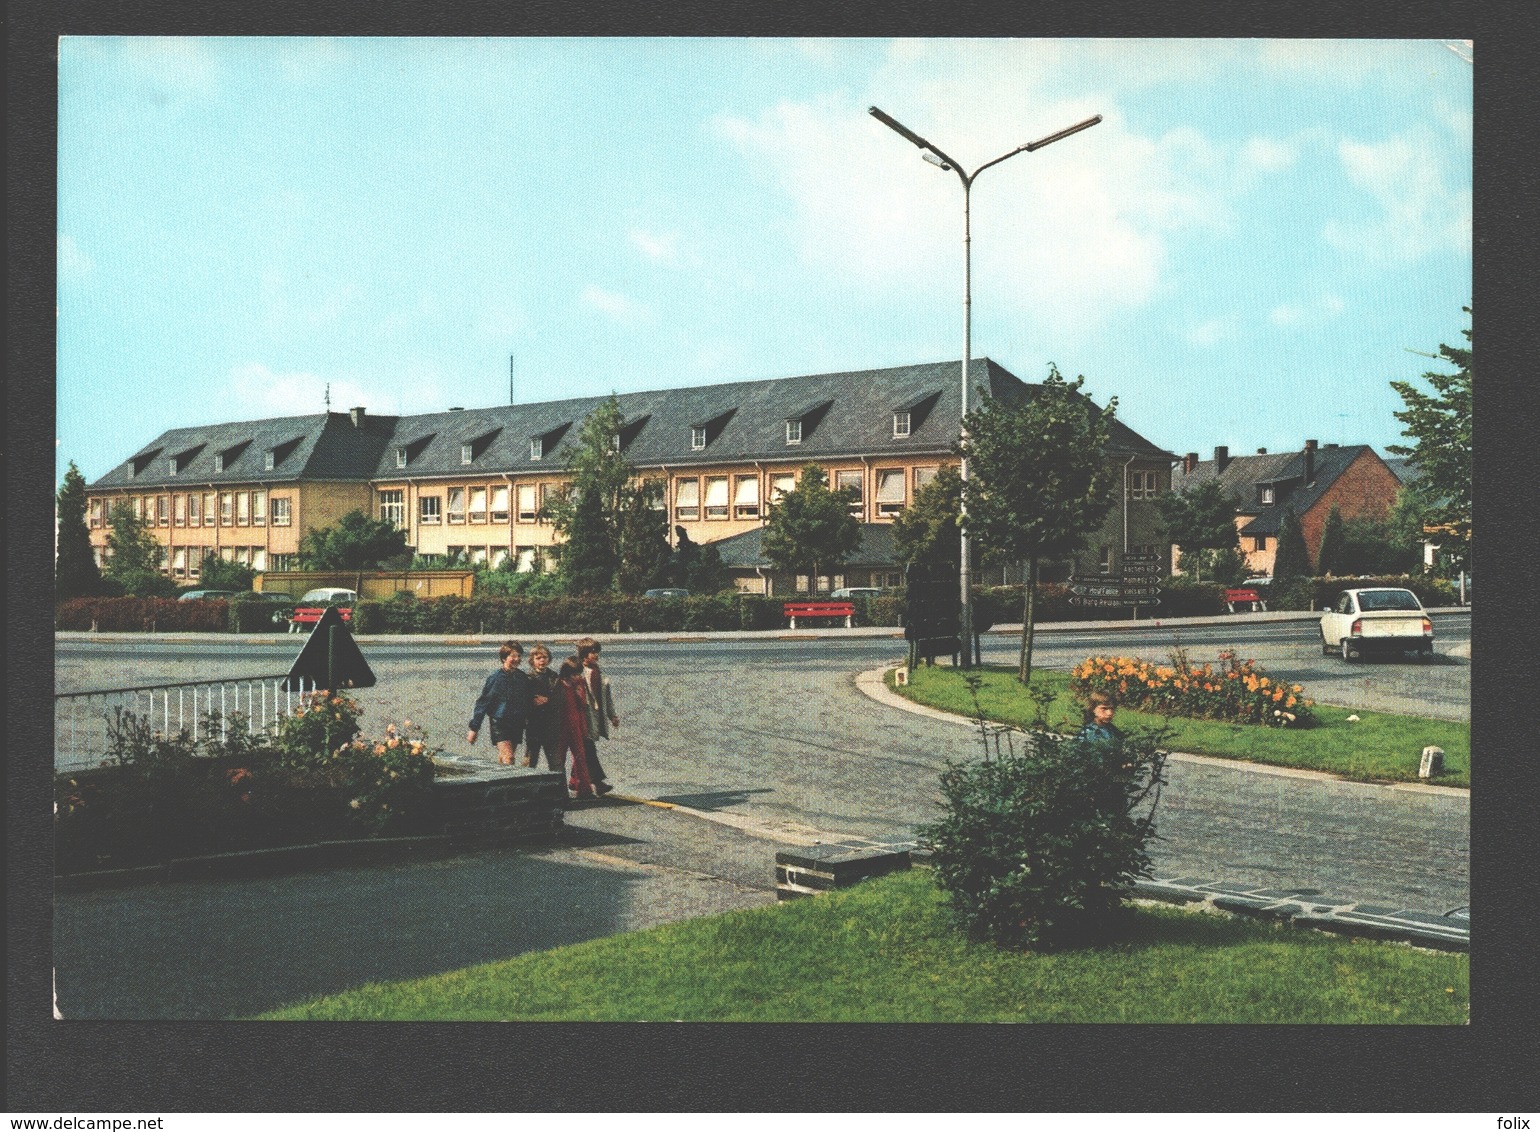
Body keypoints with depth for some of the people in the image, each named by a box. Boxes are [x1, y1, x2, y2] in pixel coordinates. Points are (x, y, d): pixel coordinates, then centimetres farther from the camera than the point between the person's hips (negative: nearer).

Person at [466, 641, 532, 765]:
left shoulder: (522, 678, 6)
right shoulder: (496, 678, -8)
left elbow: (527, 703, 16)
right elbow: (482, 702, -5)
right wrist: (474, 728, -6)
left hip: (517, 725, 5)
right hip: (500, 723, -5)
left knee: (503, 759, 11)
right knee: (508, 758, -18)